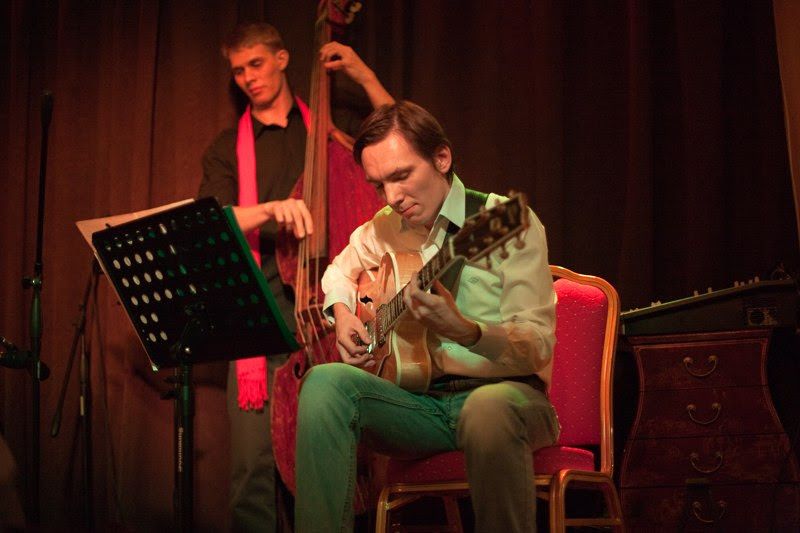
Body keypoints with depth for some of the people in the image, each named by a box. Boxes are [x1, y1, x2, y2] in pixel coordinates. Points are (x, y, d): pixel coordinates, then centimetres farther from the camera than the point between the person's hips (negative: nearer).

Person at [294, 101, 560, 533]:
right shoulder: (383, 229, 11)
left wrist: (466, 331, -35)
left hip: (497, 391, -4)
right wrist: (342, 314, 11)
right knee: (325, 382, -25)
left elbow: (538, 345, -16)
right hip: (418, 399, 5)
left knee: (489, 409, -41)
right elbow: (340, 271, 34)